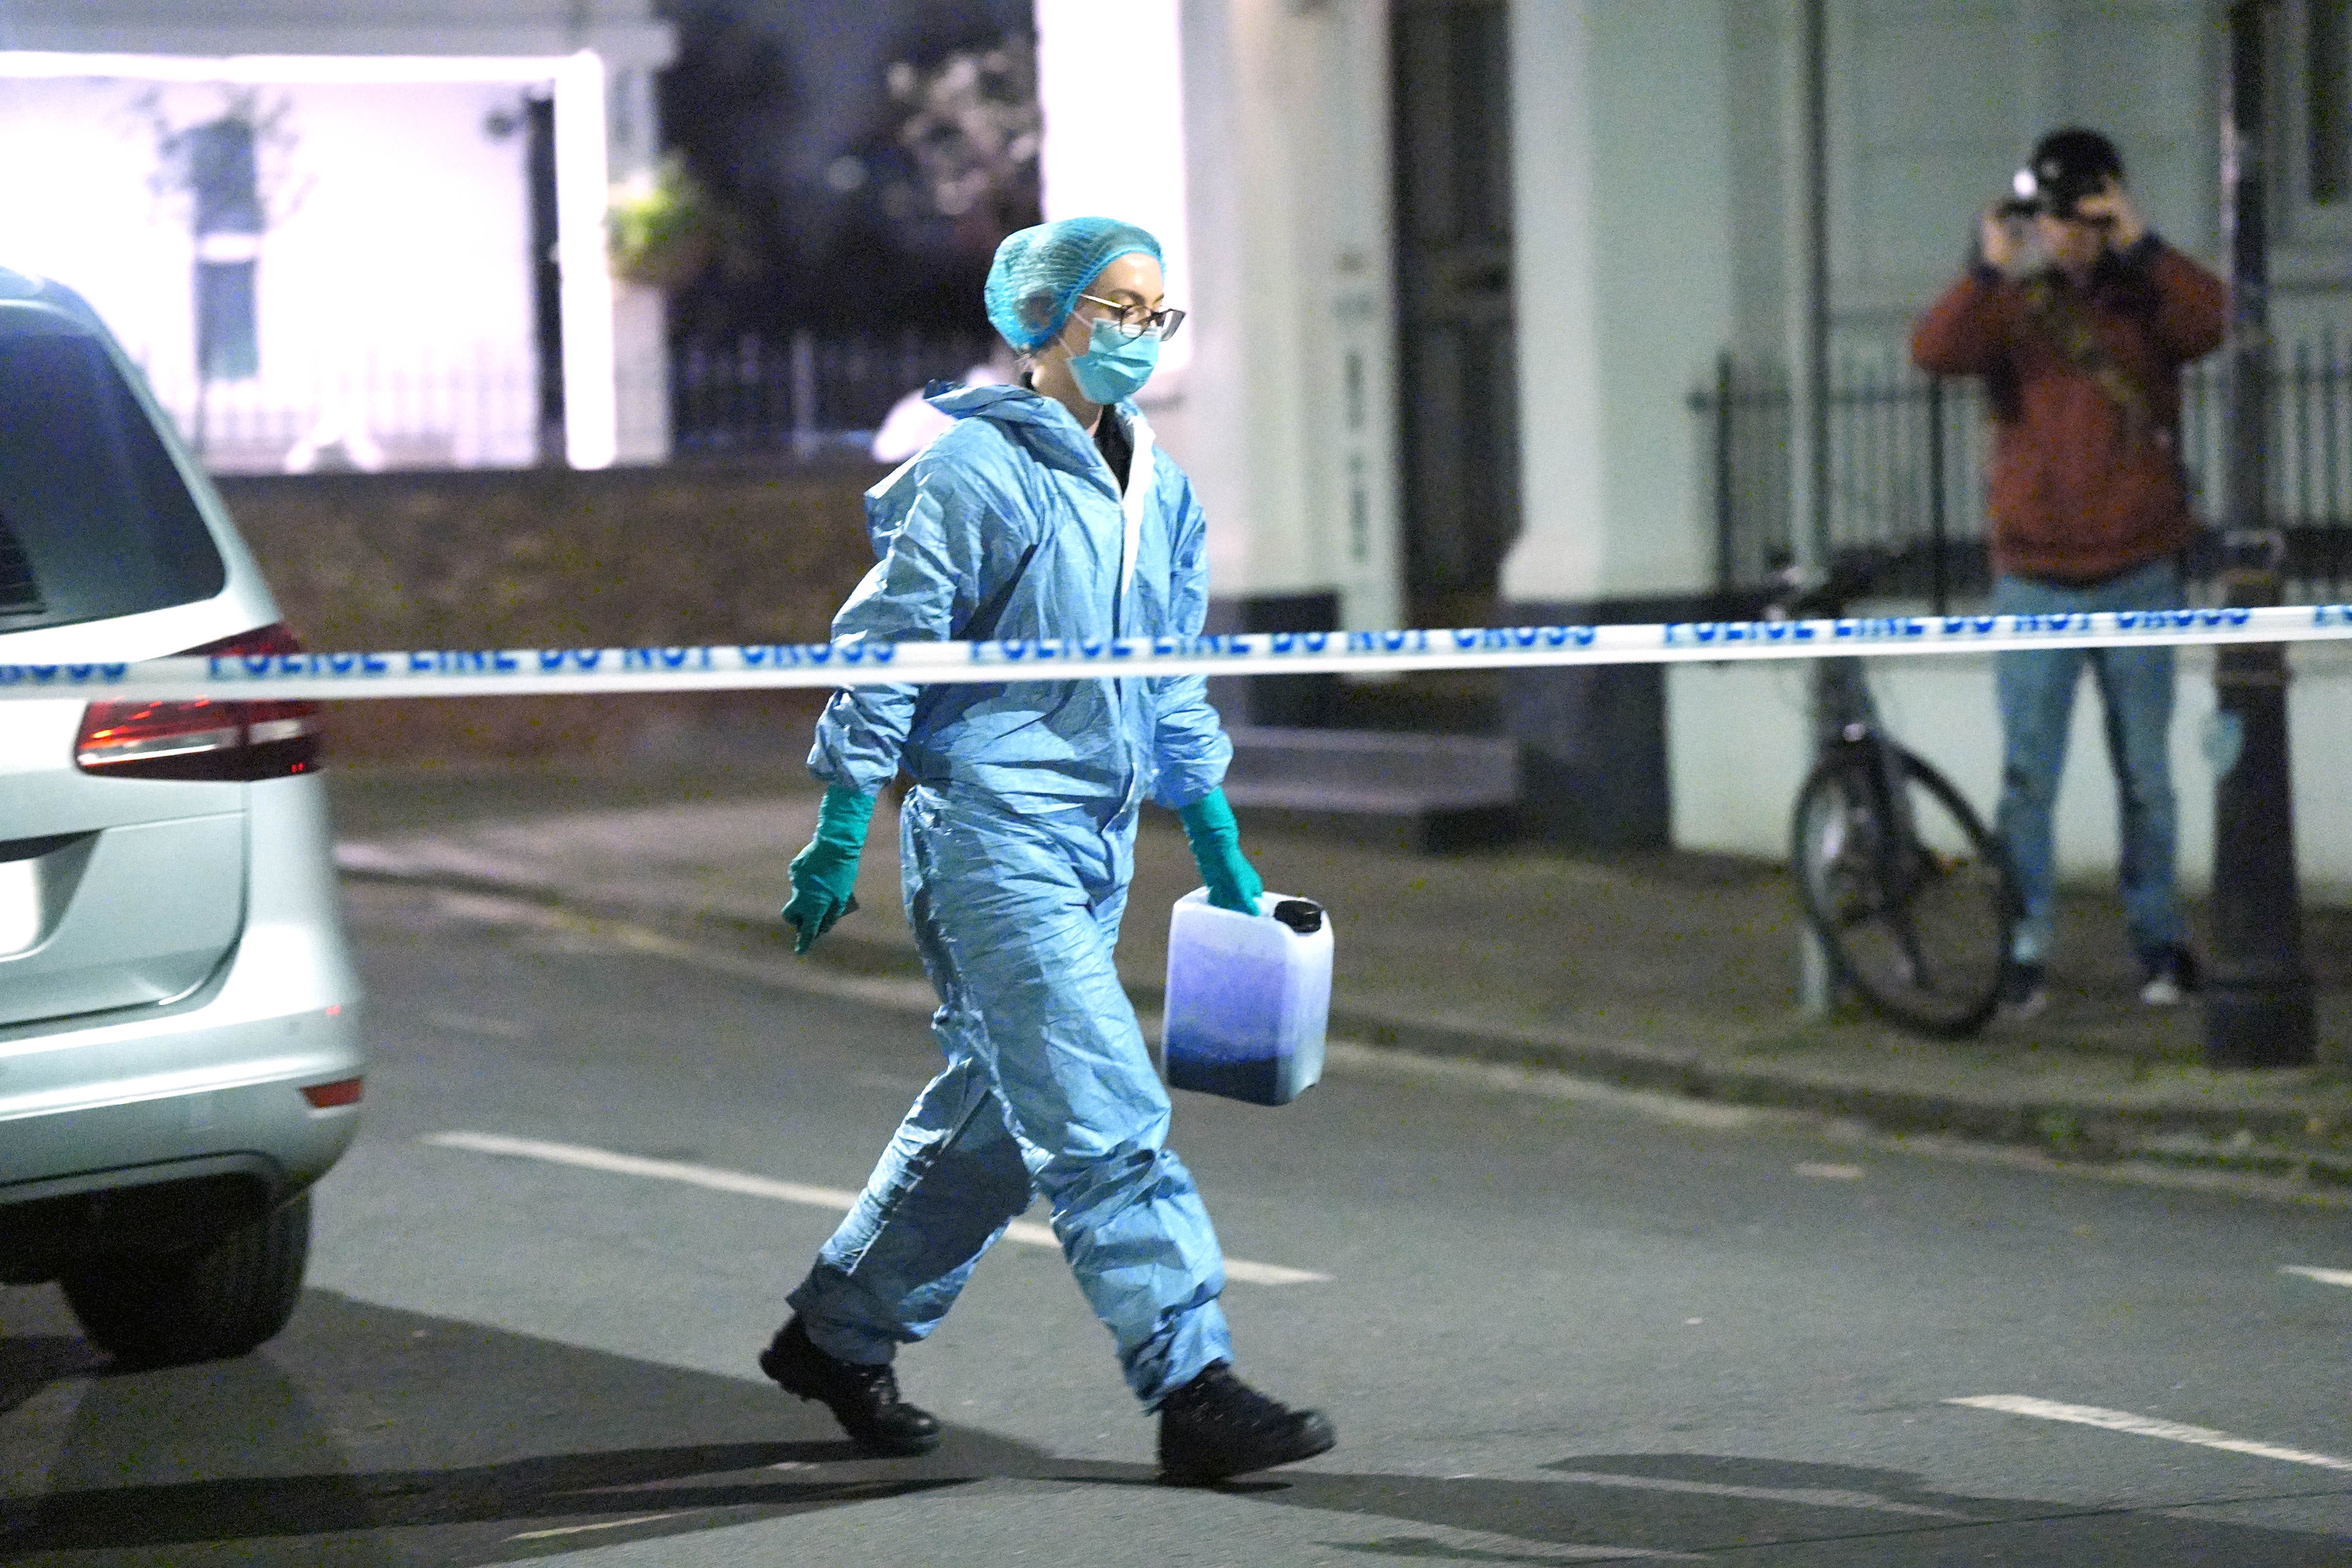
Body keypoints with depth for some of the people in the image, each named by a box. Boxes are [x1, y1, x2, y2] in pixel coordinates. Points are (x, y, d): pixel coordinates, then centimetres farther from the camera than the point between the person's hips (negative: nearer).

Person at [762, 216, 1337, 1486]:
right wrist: (840, 831, -12)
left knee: (998, 1117, 14)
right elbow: (886, 652, -10)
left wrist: (1216, 841, 21)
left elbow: (1169, 684, 22)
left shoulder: (1156, 490, 13)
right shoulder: (976, 472, -10)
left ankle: (839, 1334, 28)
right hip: (990, 830, -8)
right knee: (1105, 1121, -13)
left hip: (1094, 843, 8)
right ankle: (1190, 1390, -15)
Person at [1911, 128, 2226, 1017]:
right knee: (2027, 777, -1)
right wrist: (1989, 270, -29)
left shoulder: (2144, 299, 4)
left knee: (2146, 775, 8)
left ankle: (2159, 943, 16)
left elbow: (2210, 323, -17)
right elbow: (1934, 351, -16)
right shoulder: (2009, 307, 3)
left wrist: (2141, 245, -26)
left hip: (2138, 579, 0)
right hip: (2035, 583, 0)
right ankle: (2025, 950, 4)